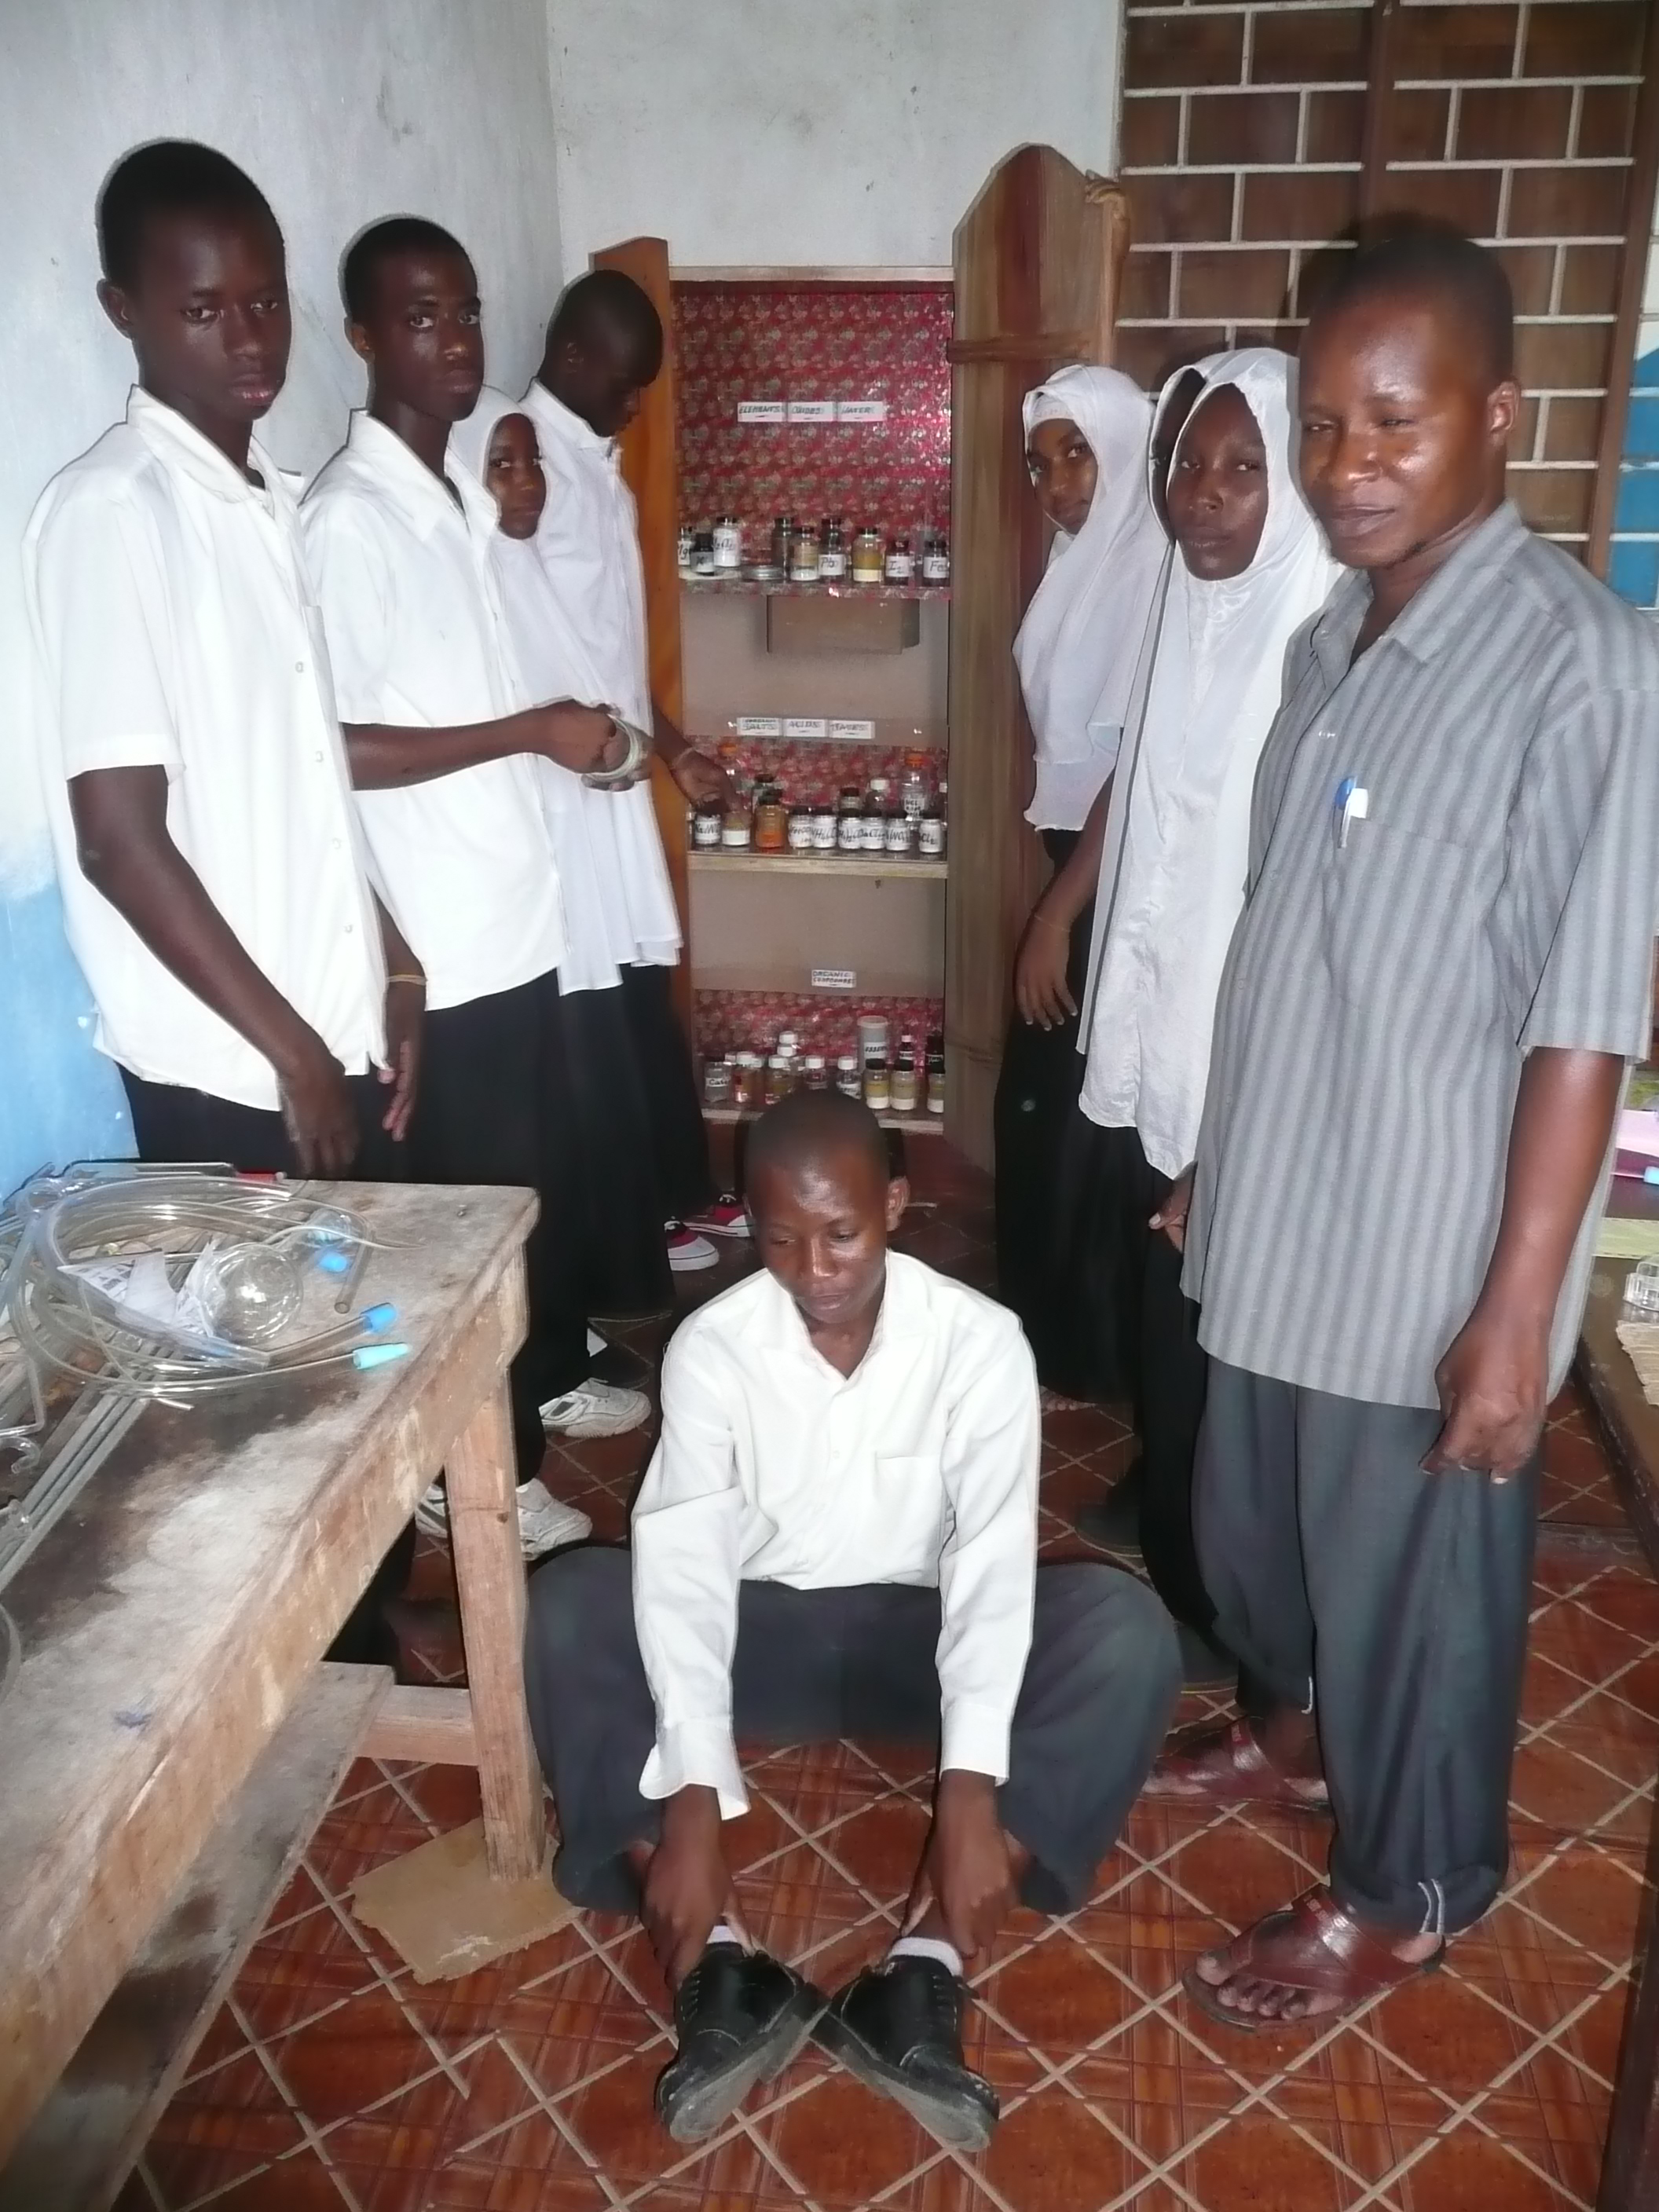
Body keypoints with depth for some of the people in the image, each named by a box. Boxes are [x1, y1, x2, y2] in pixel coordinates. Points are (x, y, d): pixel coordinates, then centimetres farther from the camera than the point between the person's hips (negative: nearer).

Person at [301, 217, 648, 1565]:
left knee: (553, 1173, 20)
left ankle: (549, 1379, 41)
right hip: (444, 943, -9)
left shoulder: (463, 496, 12)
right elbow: (333, 747, -22)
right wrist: (536, 730, -20)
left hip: (519, 913, 9)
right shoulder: (351, 517, -16)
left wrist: (577, 733, 9)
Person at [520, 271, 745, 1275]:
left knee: (645, 998, 15)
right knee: (621, 1008, 0)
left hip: (618, 774, 9)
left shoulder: (602, 463, 16)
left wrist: (674, 746, 20)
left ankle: (687, 1190, 27)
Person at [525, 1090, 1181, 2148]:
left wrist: (971, 1790, -36)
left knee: (1127, 1629, -27)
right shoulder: (712, 1347, -14)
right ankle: (728, 1960, -29)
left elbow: (993, 1561, -23)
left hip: (913, 1638, 0)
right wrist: (693, 1808, -34)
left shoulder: (980, 1340, -15)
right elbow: (682, 1566, -23)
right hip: (759, 1633, 0)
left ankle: (927, 1967, -30)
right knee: (571, 1603, -27)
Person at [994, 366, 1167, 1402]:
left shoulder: (1153, 565, -17)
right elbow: (1071, 737, 11)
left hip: (1117, 877, -9)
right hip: (1080, 853, 9)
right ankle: (1044, 1322, 32)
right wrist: (1057, 894, 9)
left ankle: (1076, 1347, 19)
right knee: (1041, 1100, 16)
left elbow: (1138, 757, -21)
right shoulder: (1088, 557, 12)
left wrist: (1062, 910, -18)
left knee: (1063, 1108, 1)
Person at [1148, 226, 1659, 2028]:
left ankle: (1400, 1892, 37)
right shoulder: (1332, 642, 6)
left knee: (1411, 1583, 12)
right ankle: (1302, 1726, 53)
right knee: (1252, 1524, 25)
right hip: (1279, 1212, 8)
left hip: (1426, 1252, -7)